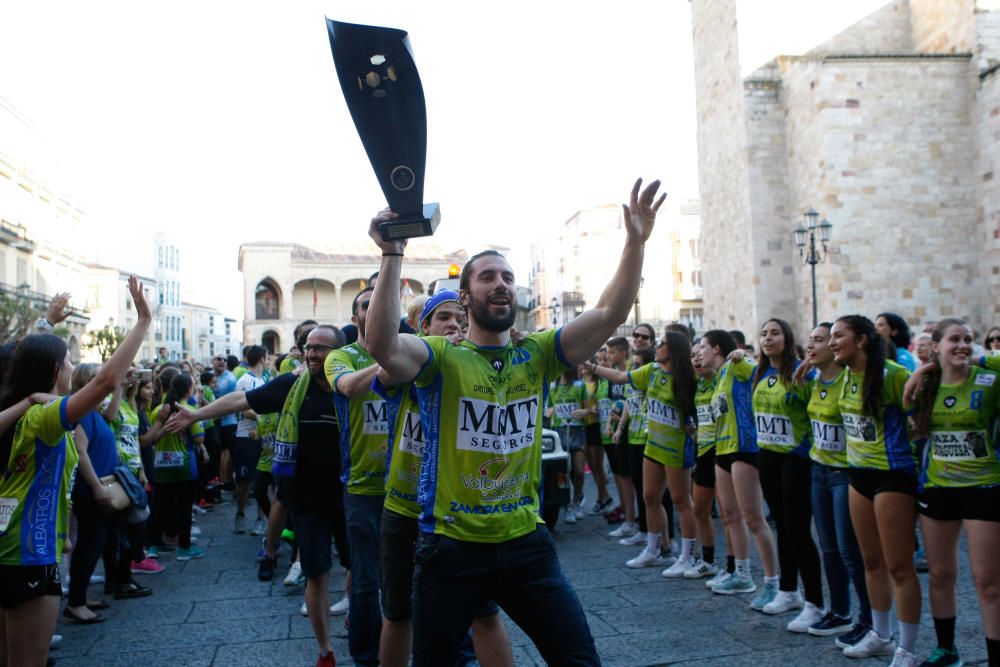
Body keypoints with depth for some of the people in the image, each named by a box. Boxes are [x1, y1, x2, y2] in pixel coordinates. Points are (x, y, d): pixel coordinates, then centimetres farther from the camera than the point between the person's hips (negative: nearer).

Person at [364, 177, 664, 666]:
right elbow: (382, 345, -27)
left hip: (527, 544, 3)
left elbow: (609, 315, -6)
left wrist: (635, 244, -17)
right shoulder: (441, 358, -6)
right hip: (453, 548, -2)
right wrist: (392, 256, -31)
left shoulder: (537, 354, 4)